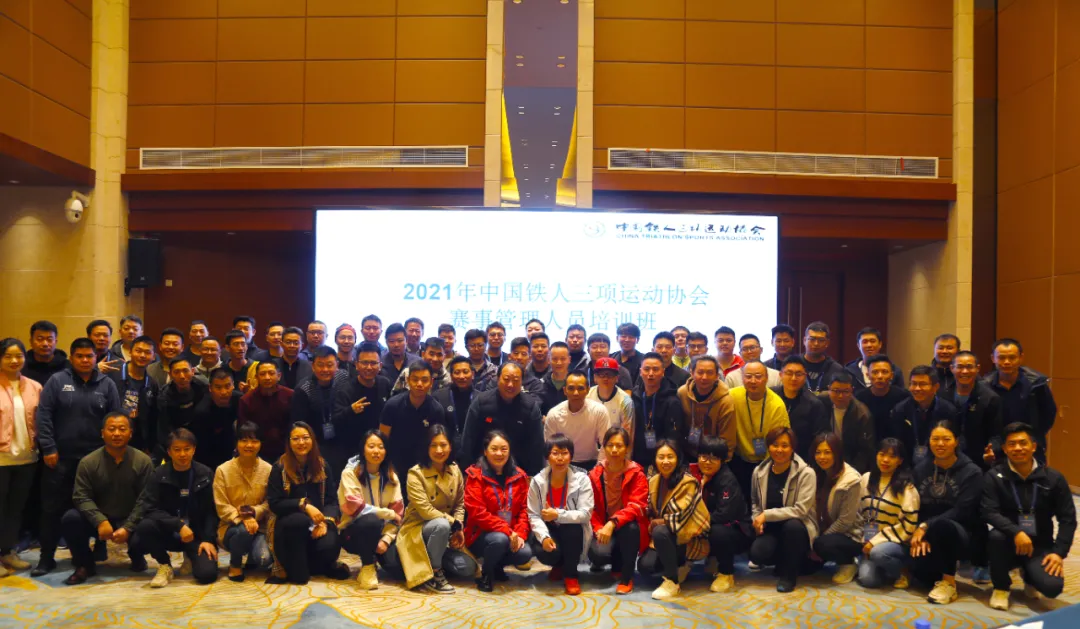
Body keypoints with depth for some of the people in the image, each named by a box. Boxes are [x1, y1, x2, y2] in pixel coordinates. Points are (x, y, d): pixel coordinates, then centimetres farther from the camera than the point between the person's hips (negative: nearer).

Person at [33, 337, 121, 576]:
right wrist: (48, 448, -9)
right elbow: (43, 416, -3)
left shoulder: (107, 385, 4)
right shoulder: (57, 380, 0)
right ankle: (47, 557, 18)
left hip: (95, 458, 1)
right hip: (60, 457, -1)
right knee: (52, 508, 6)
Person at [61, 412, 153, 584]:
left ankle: (136, 557, 11)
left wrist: (127, 528, -21)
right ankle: (85, 565, -1)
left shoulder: (143, 461, -9)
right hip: (98, 521, 2)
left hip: (130, 522, -1)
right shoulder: (88, 462, -6)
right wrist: (100, 521, -26)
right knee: (70, 518, -26)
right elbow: (82, 497, -10)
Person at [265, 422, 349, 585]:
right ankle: (296, 572, -15)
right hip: (288, 524, -2)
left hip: (317, 522, 2)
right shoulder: (279, 467, -3)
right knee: (300, 520, -38)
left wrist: (325, 522, -18)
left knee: (329, 546, -29)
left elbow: (332, 500, 2)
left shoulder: (323, 466, 6)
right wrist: (304, 505, -23)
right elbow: (274, 503, -10)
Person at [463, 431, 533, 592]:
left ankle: (497, 566, 12)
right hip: (481, 534, -4)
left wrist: (520, 534, -13)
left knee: (525, 553, -23)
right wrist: (506, 531, -22)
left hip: (511, 535, 4)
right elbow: (477, 513, -17)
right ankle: (486, 574, -3)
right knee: (500, 539, -35)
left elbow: (524, 509, 4)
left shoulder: (519, 476, 4)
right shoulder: (475, 475, -10)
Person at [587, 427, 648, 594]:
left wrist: (613, 523, -39)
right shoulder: (595, 474, -2)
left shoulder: (637, 474, -11)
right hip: (604, 527, 2)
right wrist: (599, 529, -19)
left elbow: (636, 506, -23)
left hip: (627, 526, -2)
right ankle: (617, 565, 12)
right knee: (598, 554, -29)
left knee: (630, 527, -38)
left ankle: (627, 576, -15)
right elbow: (591, 508, 1)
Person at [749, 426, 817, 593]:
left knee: (792, 525, -38)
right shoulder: (759, 472, -1)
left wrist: (767, 515, -22)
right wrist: (758, 519, -5)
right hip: (771, 528, 3)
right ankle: (789, 559, 12)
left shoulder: (806, 473, -15)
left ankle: (789, 574, -12)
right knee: (757, 554, -26)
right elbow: (755, 503, 15)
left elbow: (800, 510, -21)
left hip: (798, 527, -3)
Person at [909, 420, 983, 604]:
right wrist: (920, 535, -14)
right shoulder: (920, 469, 5)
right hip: (927, 535, 4)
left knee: (941, 525, -38)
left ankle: (949, 582, -18)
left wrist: (926, 526, -22)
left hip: (962, 534, -4)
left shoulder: (972, 472, -8)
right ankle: (943, 573, 16)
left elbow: (962, 511, -18)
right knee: (920, 571, -22)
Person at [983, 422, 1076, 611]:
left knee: (1052, 587, -25)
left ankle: (1028, 575, 17)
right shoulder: (993, 477, -5)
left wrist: (1059, 552, -11)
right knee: (996, 536, -36)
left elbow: (1068, 519, 1)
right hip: (1009, 543, -1)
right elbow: (989, 513, -16)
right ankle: (1001, 587, -7)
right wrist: (1016, 532, -33)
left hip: (1040, 546, 1)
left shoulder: (1053, 478, 1)